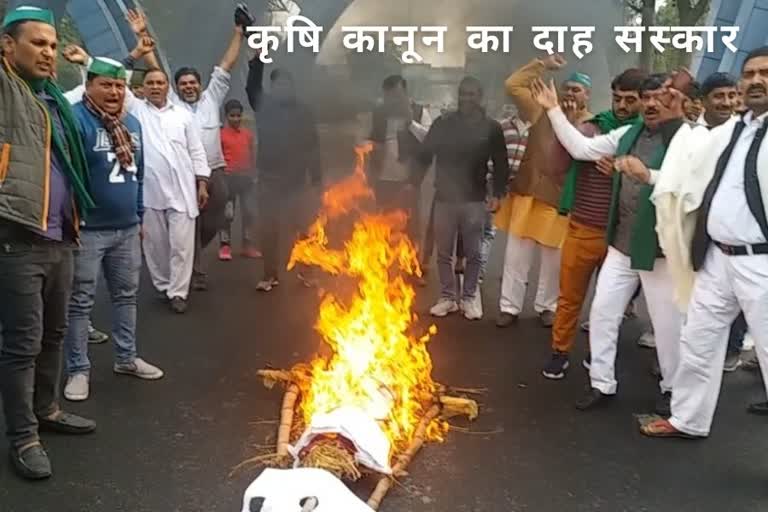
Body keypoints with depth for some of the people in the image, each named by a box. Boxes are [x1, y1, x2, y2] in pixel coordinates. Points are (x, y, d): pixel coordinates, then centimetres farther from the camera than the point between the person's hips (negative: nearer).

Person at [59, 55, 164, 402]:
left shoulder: (132, 123, 11)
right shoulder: (76, 118, -13)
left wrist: (139, 215, 18)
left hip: (126, 229, 7)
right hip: (87, 229, -7)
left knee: (126, 295, 16)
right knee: (80, 301, 3)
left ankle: (126, 358, 30)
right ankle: (78, 370, 14)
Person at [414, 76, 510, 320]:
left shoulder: (491, 128, 1)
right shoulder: (443, 123, 4)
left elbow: (501, 165, 5)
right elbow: (424, 156, 6)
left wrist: (497, 194, -2)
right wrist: (414, 184, -1)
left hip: (474, 200, -1)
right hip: (444, 198, 1)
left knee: (473, 254, 5)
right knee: (444, 253, 7)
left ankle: (469, 298, 19)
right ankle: (447, 298, 20)